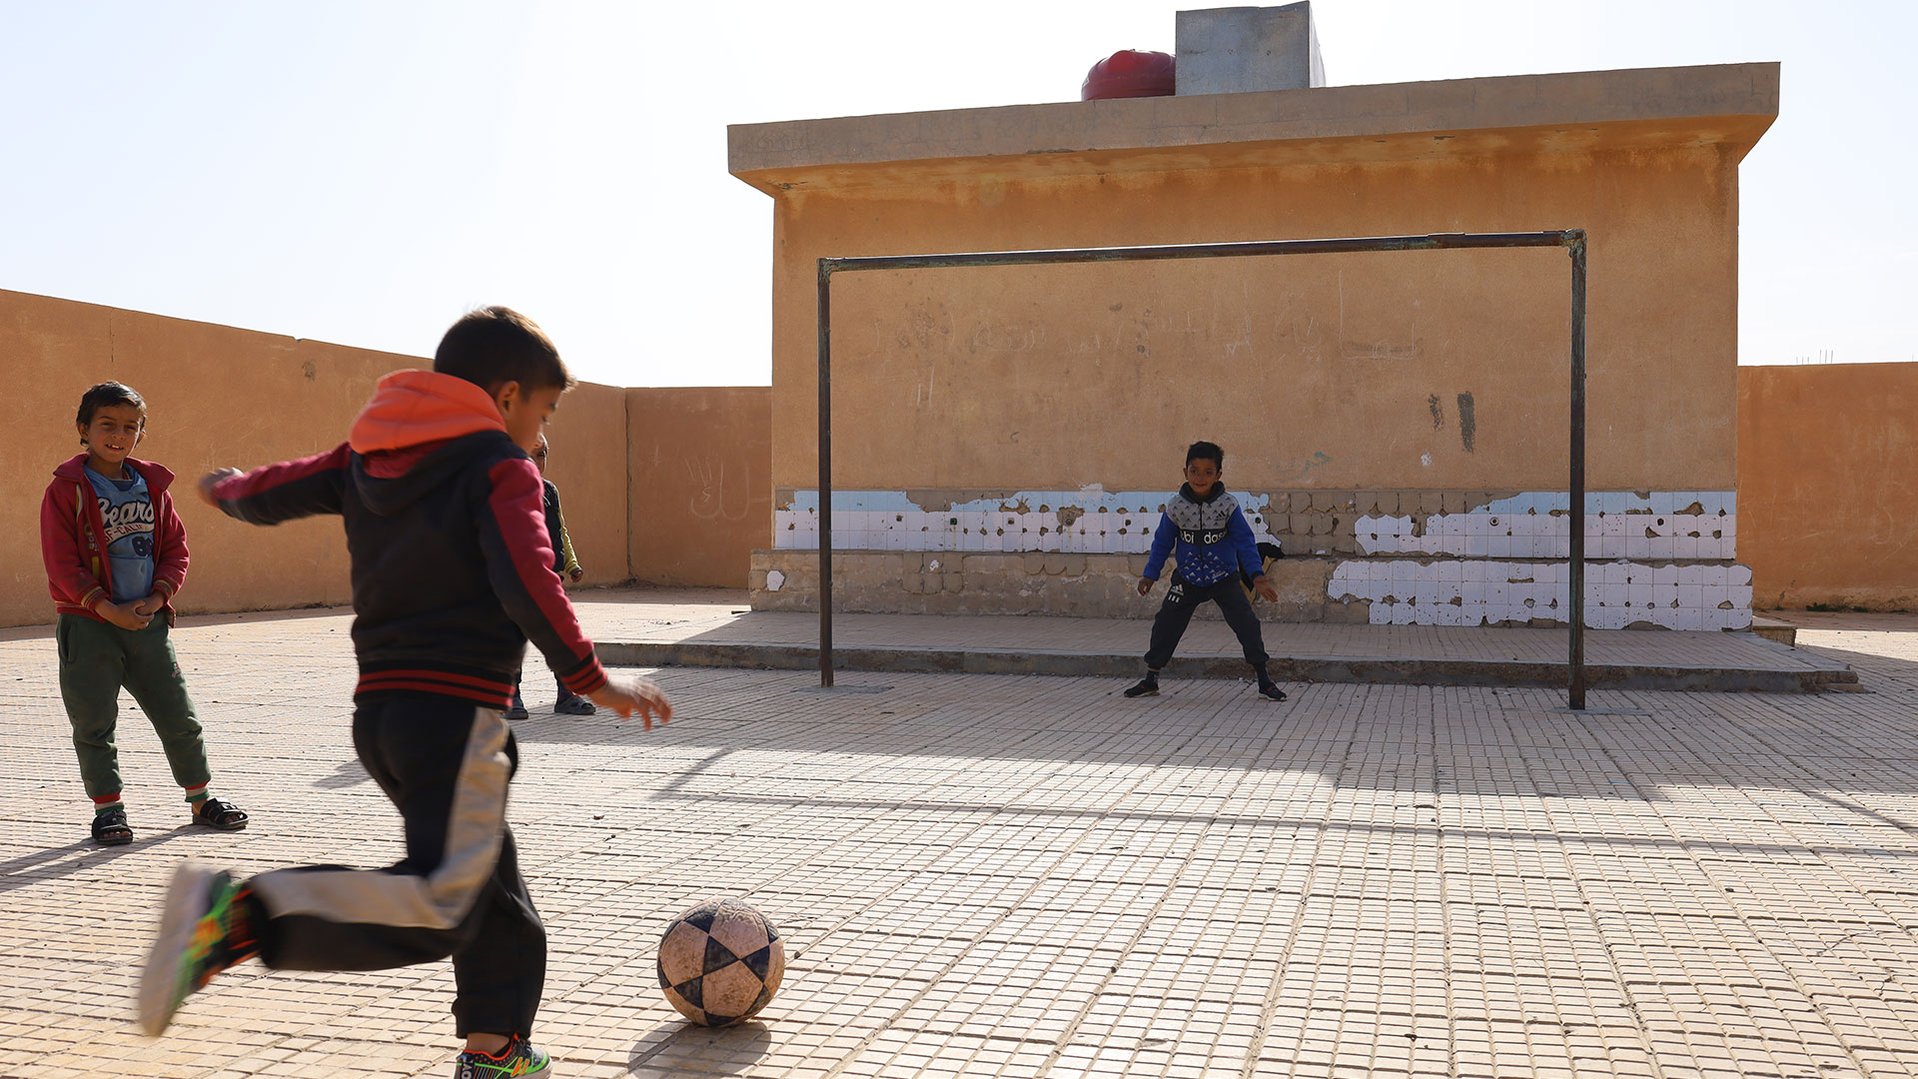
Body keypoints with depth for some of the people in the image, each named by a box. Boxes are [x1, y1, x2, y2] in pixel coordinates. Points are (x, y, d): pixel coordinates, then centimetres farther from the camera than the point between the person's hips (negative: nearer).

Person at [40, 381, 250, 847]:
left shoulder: (152, 486, 8)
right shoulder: (66, 490, -5)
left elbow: (176, 546, 9)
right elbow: (61, 563, -9)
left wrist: (157, 598, -6)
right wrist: (107, 607, -16)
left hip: (147, 622, 4)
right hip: (88, 624, -3)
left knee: (179, 716, 7)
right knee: (94, 724, 2)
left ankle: (200, 799, 19)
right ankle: (108, 808, 15)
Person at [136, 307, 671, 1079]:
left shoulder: (368, 457, 15)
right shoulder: (501, 467, -6)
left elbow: (271, 494, 22)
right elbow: (528, 585, -18)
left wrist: (228, 490, 45)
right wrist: (589, 678, -13)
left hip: (379, 707, 9)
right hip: (457, 710, -9)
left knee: (497, 893, 18)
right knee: (438, 905, -17)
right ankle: (240, 916, -29)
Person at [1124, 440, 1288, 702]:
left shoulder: (1228, 505, -13)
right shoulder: (1175, 506, -10)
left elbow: (1244, 541, -10)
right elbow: (1162, 542, 2)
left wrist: (1257, 577, -19)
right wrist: (1150, 575, 4)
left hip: (1224, 579, -1)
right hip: (1187, 580, 1)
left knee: (1247, 624, -8)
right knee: (1165, 625, 1)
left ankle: (1264, 680, 6)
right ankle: (1150, 680, 17)